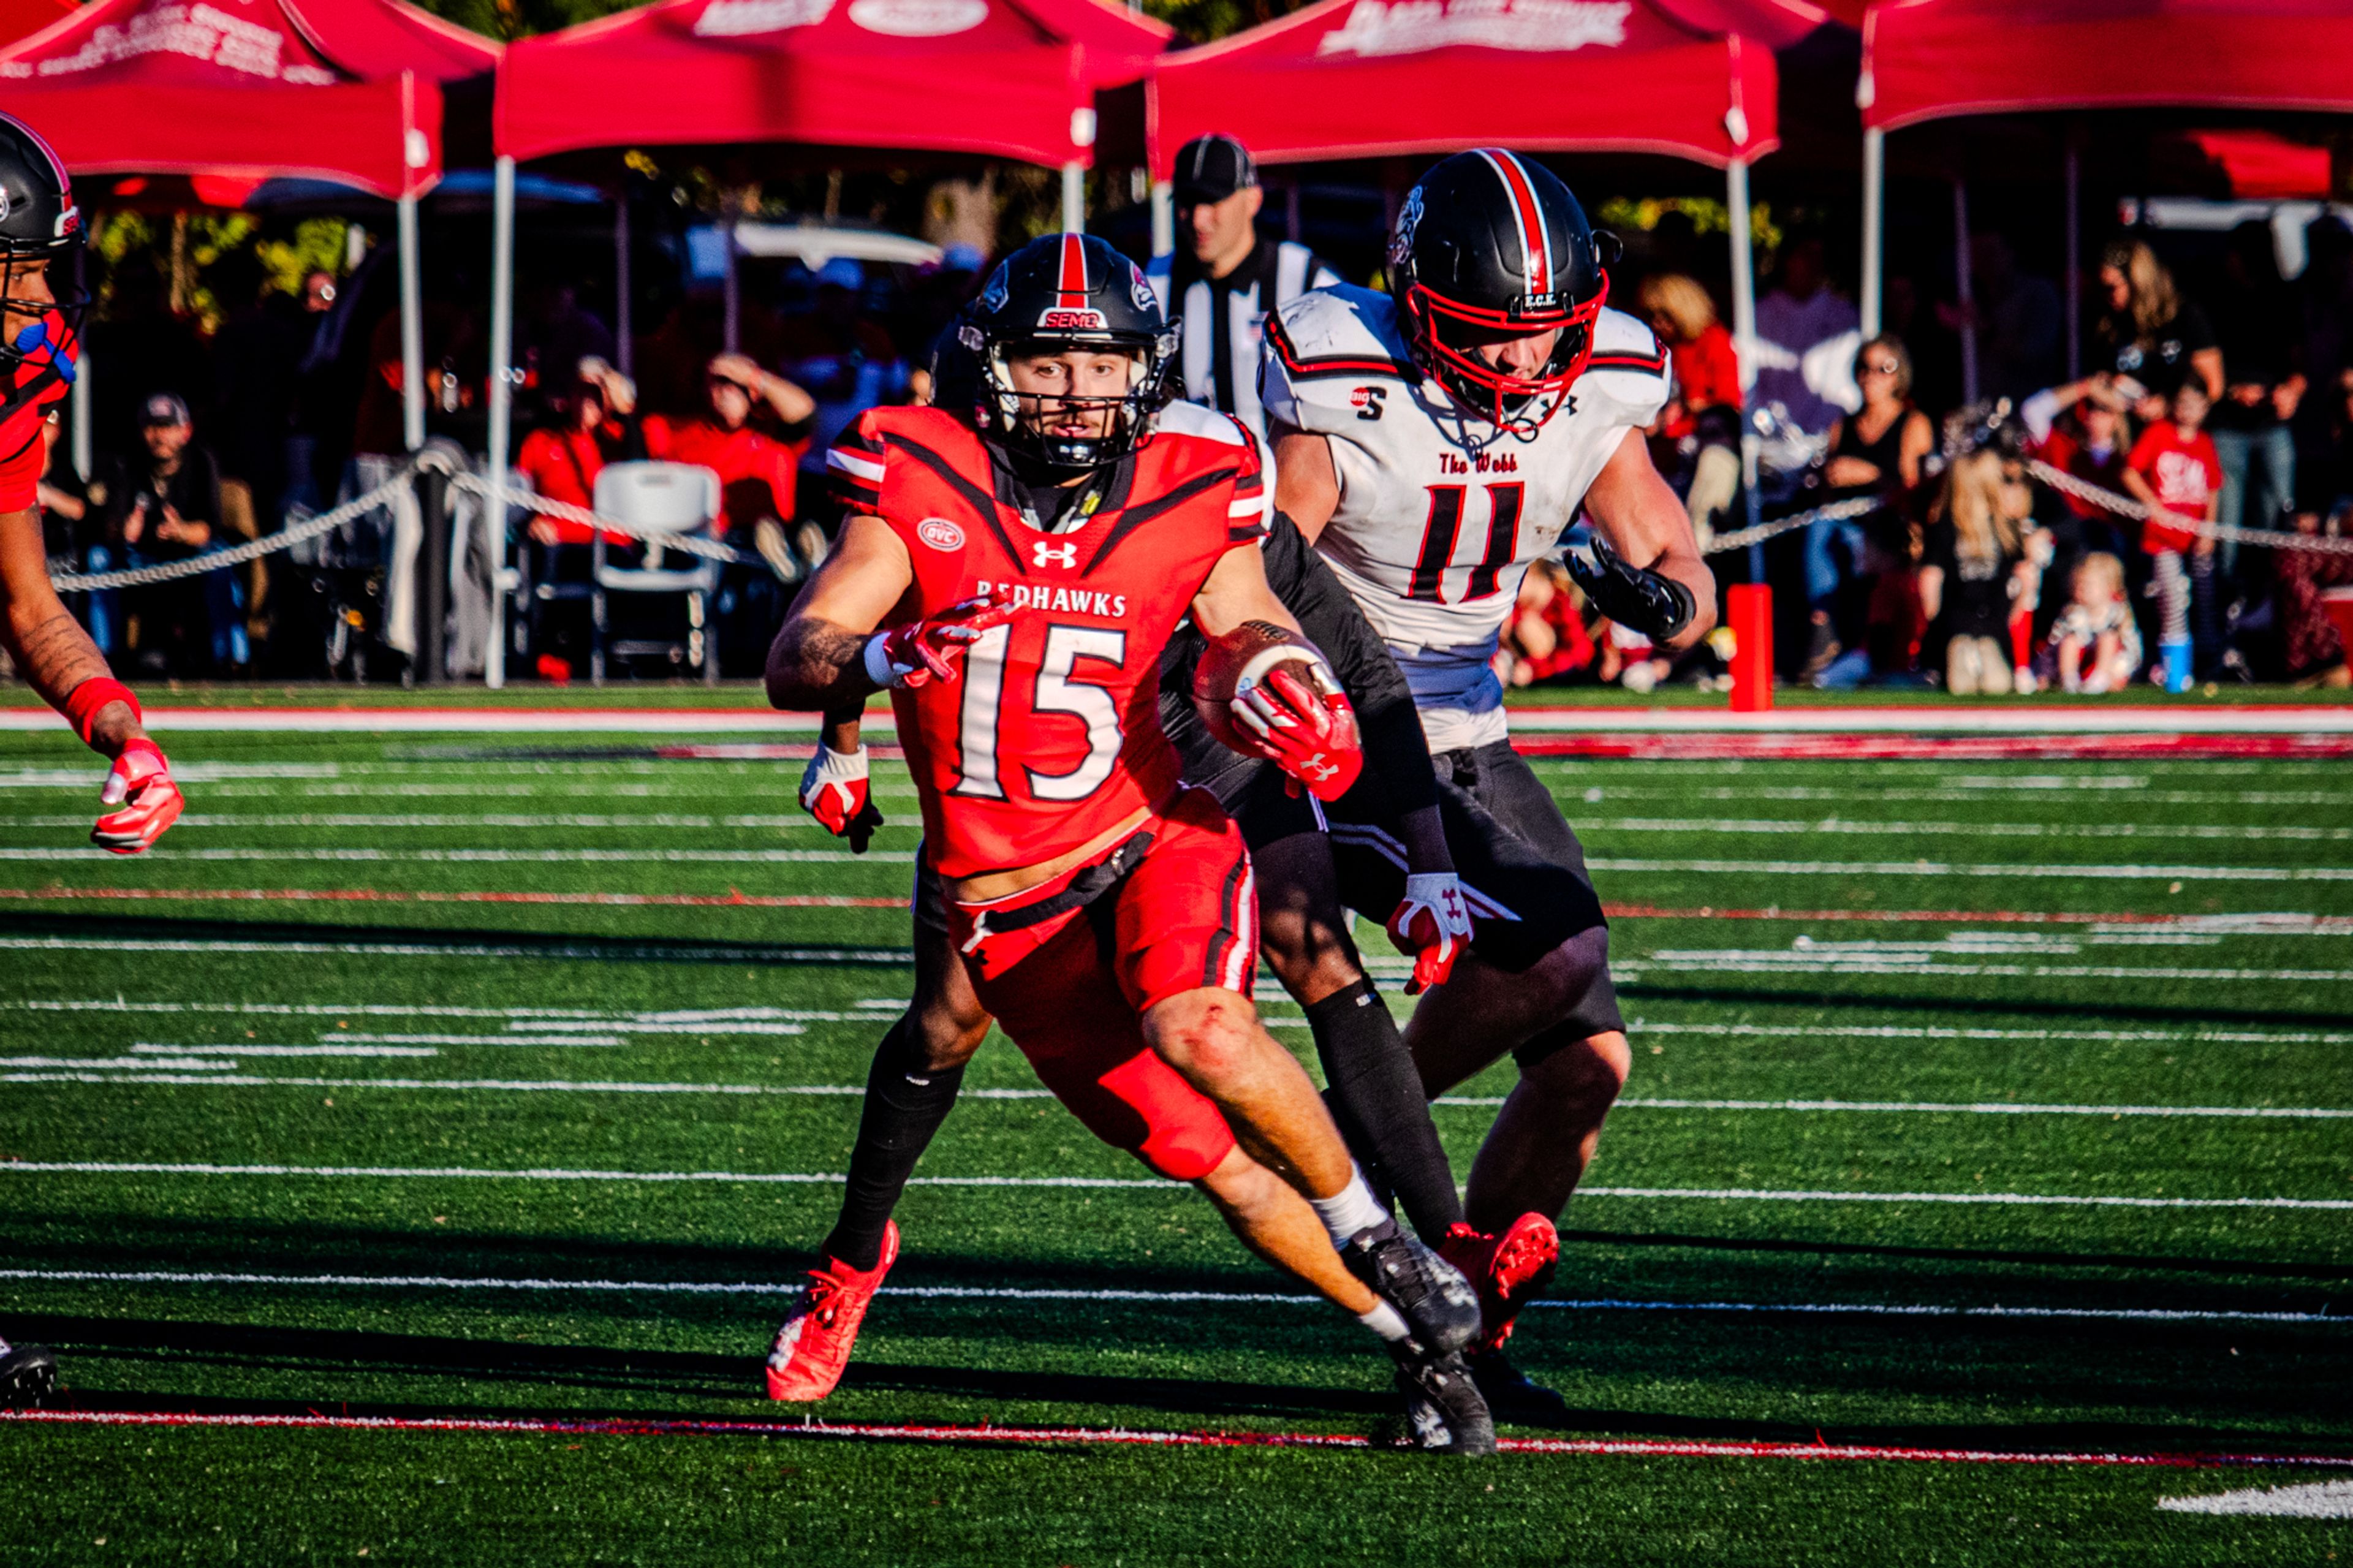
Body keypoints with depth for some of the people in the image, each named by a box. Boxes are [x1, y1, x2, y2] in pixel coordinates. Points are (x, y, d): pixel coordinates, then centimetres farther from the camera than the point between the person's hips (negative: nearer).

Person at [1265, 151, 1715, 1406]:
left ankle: (1469, 1331, 18)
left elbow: (1688, 580, 4)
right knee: (1552, 952, -26)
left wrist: (1660, 599, -20)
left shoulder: (1590, 399, -5)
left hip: (1465, 736, 7)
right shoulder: (1345, 395, -22)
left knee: (1585, 1060, 2)